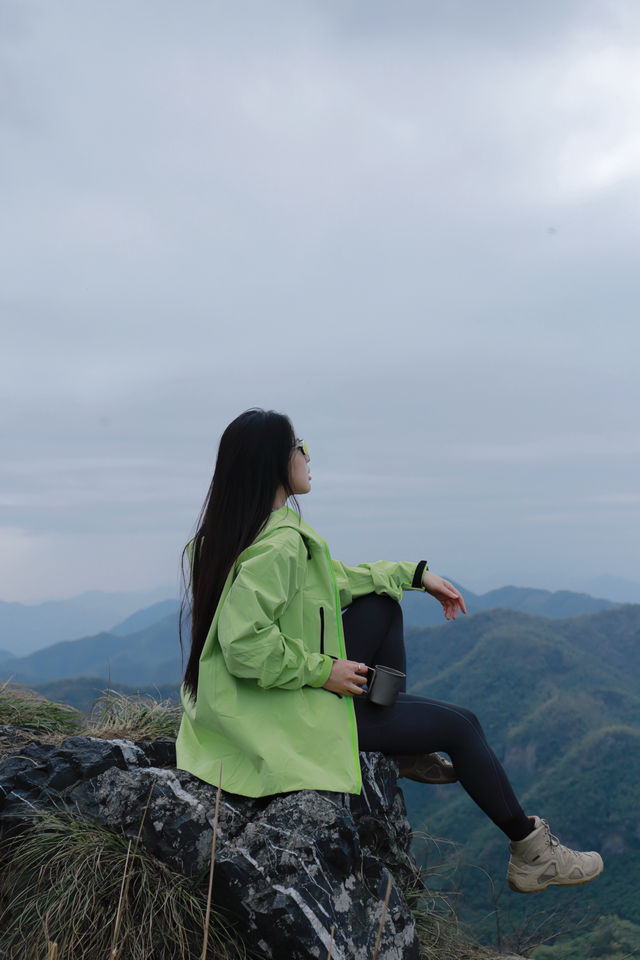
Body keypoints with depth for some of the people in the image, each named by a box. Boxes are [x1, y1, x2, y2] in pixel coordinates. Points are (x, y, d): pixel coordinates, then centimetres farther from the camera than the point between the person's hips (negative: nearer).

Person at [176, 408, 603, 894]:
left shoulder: (243, 529, 6)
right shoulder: (279, 544, -26)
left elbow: (335, 580, 16)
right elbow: (244, 642, -34)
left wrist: (415, 573, 14)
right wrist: (322, 670, -21)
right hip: (295, 717, -10)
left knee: (382, 604, 16)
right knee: (461, 725, 2)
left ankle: (407, 749, 24)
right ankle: (532, 852, 21)